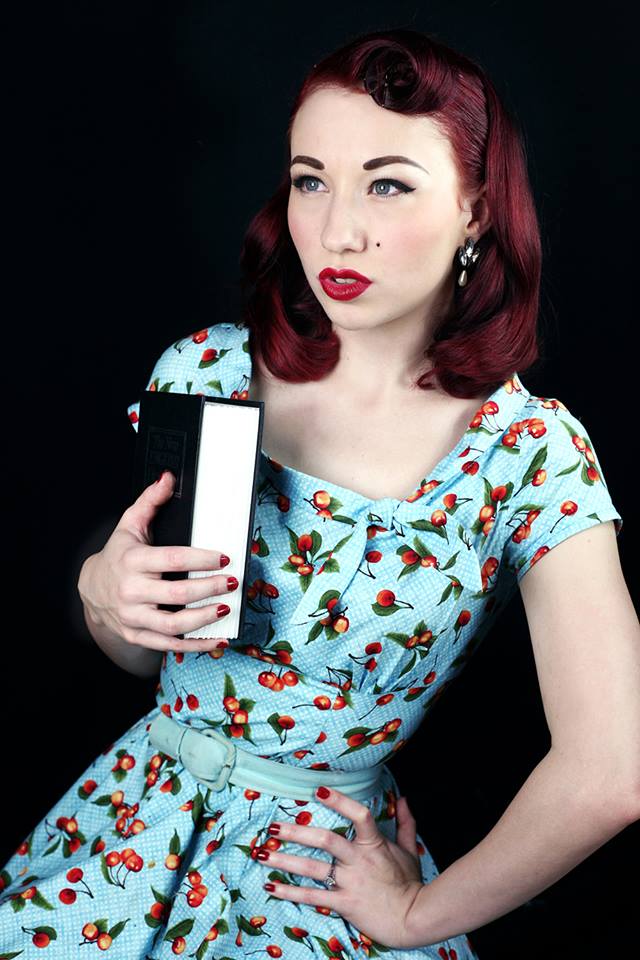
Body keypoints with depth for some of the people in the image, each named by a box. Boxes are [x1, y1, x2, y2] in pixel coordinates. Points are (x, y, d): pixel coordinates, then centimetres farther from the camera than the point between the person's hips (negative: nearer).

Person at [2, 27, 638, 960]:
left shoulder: (531, 451, -13)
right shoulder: (205, 371, -5)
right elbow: (139, 656, 7)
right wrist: (104, 594, -14)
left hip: (334, 862, -1)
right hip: (143, 805, 2)